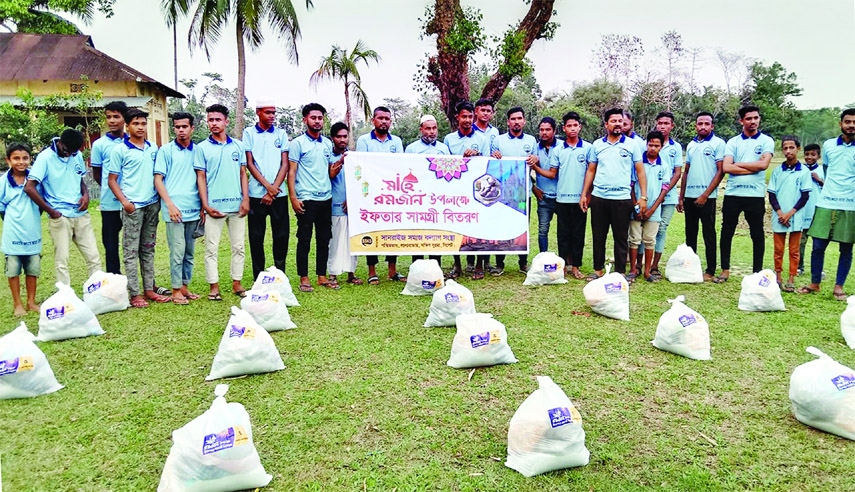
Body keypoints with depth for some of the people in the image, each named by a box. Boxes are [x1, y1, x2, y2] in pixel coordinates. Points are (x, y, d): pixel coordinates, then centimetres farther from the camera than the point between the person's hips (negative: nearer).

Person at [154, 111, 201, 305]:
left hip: (194, 210, 4)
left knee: (189, 253, 10)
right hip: (175, 210, -4)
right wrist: (170, 204, -11)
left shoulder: (198, 151, 10)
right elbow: (158, 180, -2)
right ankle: (176, 290, 7)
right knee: (177, 252, -3)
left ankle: (184, 286, 21)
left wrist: (203, 207, 7)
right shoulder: (165, 151, 1)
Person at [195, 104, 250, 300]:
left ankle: (237, 283, 19)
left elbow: (243, 174, 8)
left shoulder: (238, 146, 8)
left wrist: (245, 199, -1)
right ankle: (214, 286, 12)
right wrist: (205, 205, -7)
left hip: (236, 206, 2)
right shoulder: (202, 148, 2)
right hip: (214, 207, -2)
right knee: (212, 248, 3)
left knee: (238, 247, 8)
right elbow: (201, 177, 0)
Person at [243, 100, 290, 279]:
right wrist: (267, 186, -11)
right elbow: (249, 164, -1)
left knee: (282, 236, 3)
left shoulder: (281, 134, 9)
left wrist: (273, 189, -8)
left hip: (279, 193, 1)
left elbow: (285, 164, 3)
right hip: (256, 194, -1)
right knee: (256, 237, 3)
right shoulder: (249, 133, 4)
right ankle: (258, 278, 12)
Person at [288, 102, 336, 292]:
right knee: (304, 240, 0)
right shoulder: (298, 143, -1)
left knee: (324, 239, 9)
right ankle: (304, 278, 9)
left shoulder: (328, 143, 14)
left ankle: (322, 276, 18)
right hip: (306, 199, -5)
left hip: (326, 198, 5)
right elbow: (291, 172, -5)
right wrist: (293, 198, -13)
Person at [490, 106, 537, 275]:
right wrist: (494, 158, -13)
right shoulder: (498, 140, 6)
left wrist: (535, 160, -7)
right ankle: (499, 264, 9)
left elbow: (535, 166, 16)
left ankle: (524, 263, 17)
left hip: (524, 191, 1)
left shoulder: (531, 141, 11)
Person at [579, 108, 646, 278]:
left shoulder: (632, 144, 2)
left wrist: (643, 196, -7)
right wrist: (584, 194, 4)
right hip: (598, 197, 2)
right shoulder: (597, 144, 8)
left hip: (622, 199, -2)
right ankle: (598, 269, 21)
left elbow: (640, 171, 1)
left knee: (621, 238, 5)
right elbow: (591, 171, 10)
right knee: (598, 236, 9)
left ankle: (620, 272, 15)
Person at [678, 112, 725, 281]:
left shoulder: (718, 143, -3)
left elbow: (720, 171, -8)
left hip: (707, 197, -5)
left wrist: (705, 195, -14)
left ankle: (710, 271, 7)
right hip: (689, 196, 5)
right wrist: (681, 197, 11)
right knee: (690, 234, 11)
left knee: (709, 234, 0)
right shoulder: (691, 145, 14)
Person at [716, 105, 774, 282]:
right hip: (732, 194, 2)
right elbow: (726, 168, -6)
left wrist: (738, 164, -5)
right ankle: (725, 270, 16)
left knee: (757, 235, 6)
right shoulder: (733, 142, 7)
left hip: (755, 195, -1)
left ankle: (757, 272, 17)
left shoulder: (766, 141, 3)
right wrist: (753, 167, -10)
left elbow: (763, 164, -13)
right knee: (726, 233, 6)